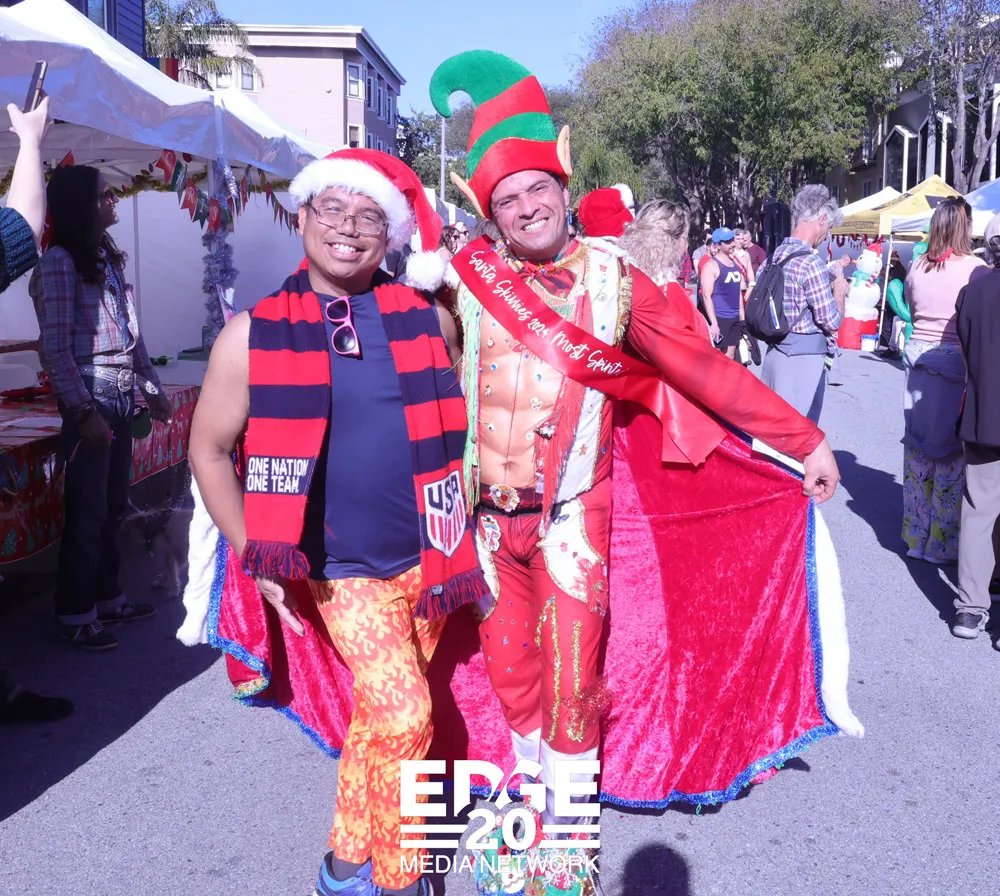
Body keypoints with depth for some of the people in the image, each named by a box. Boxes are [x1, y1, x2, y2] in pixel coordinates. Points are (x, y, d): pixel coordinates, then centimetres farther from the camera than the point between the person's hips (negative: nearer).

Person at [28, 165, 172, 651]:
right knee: (87, 510, -2)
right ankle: (75, 614, 10)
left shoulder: (107, 257, 13)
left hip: (121, 397, 8)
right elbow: (55, 348, -14)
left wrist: (153, 388, 17)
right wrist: (83, 411, -19)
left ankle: (106, 596, 27)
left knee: (113, 505, 14)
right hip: (90, 398, -8)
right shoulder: (59, 262, -10)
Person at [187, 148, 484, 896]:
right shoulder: (254, 335, -6)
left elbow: (459, 422, 13)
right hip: (344, 571, -3)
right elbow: (209, 451, 2)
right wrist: (260, 562, -1)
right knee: (404, 716, -12)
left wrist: (464, 520, 10)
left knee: (376, 717, 15)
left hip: (428, 559, 3)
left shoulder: (428, 318, -1)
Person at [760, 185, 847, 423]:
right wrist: (840, 291, 4)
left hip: (776, 352, 9)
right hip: (803, 358, -9)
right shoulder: (811, 262, -18)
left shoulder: (776, 255, 8)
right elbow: (832, 321, -14)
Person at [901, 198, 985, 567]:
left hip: (918, 355, 5)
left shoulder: (917, 267, 4)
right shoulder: (976, 268, -9)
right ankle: (943, 541, 10)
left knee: (917, 448, 11)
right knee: (952, 452, 3)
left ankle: (915, 535, 21)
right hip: (956, 363, -5)